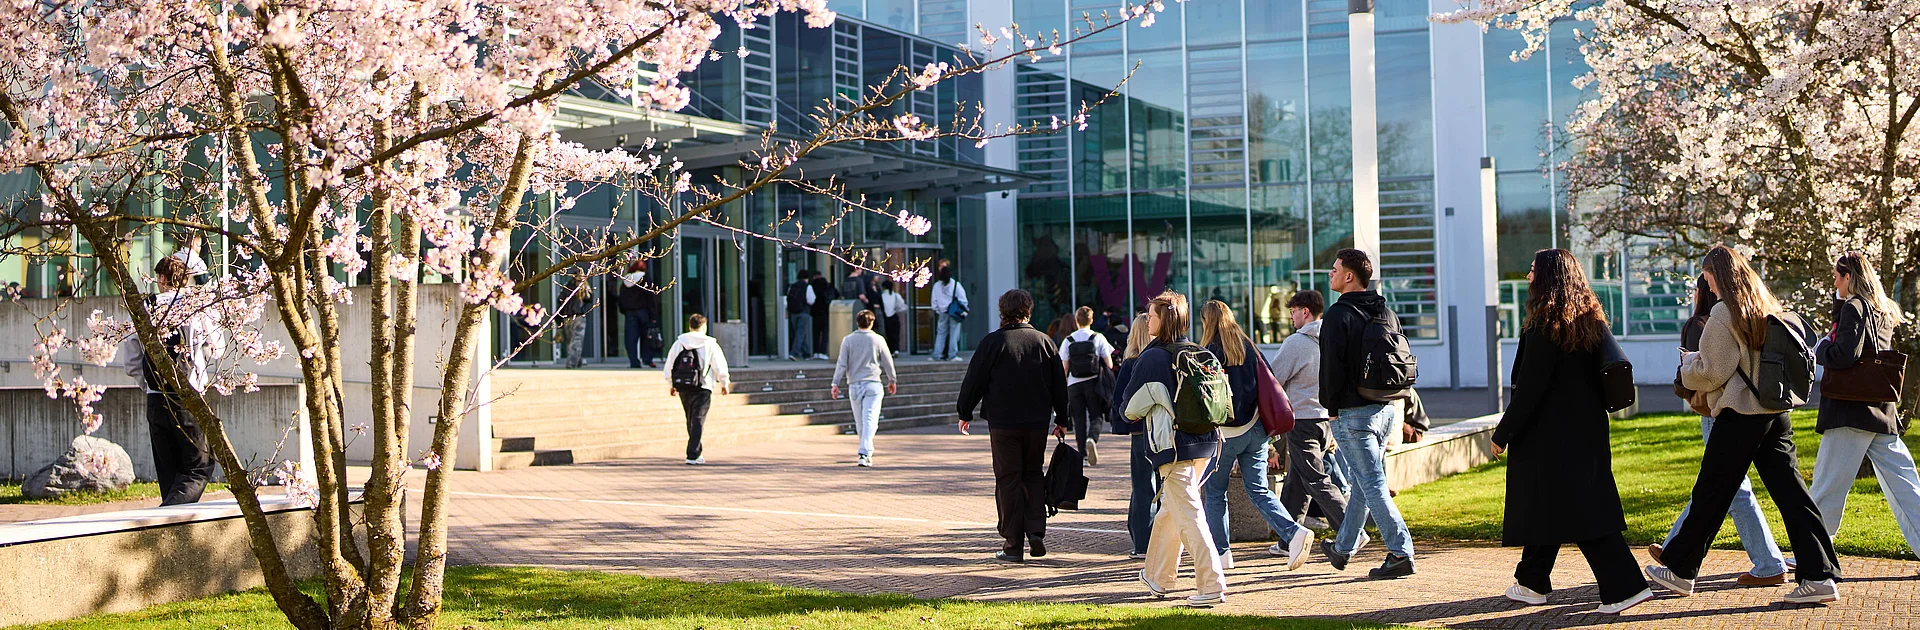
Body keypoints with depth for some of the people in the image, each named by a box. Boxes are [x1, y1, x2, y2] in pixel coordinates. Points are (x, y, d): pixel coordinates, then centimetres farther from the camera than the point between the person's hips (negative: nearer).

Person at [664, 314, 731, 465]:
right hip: (702, 388, -4)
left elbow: (669, 366, 10)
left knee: (691, 421, 18)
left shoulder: (678, 343, 8)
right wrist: (724, 384, 14)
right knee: (698, 421, -5)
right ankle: (692, 456, -14)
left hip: (683, 388, 4)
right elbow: (720, 366, -1)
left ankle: (697, 452, 29)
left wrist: (671, 384, 22)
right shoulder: (710, 344, -2)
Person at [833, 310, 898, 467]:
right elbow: (888, 363, 7)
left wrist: (836, 384, 0)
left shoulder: (848, 340, 2)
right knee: (870, 420, -8)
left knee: (859, 422, 13)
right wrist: (891, 381, 20)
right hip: (873, 384, -2)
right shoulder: (878, 340, 0)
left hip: (854, 385, 2)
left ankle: (866, 451, 25)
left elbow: (842, 364, -2)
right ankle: (865, 454, -20)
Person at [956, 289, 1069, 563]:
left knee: (1008, 479, 2)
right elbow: (1060, 384, 10)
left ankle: (1013, 544, 2)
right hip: (1037, 423, 3)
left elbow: (974, 381, -3)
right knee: (1033, 475, 16)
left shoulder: (992, 342, -5)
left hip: (1003, 423, -3)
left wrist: (965, 413, 10)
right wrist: (1061, 420, 20)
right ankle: (1036, 532, 1)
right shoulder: (1044, 342, 5)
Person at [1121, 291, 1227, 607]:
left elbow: (1131, 407, -2)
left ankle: (1211, 586, -12)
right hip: (1204, 442, 7)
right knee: (1169, 509, 20)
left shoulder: (1152, 358, -11)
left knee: (1188, 515, -6)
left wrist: (1139, 414, 18)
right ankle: (1157, 576, 31)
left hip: (1173, 445, -7)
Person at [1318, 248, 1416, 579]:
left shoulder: (1338, 315, -14)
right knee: (1361, 481, 18)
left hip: (1353, 413, -8)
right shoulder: (1386, 313, 11)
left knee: (1372, 484, -6)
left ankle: (1401, 552, -10)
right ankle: (1343, 548, 31)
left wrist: (1332, 407, -4)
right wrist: (1391, 399, 16)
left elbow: (1331, 366, -16)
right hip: (1386, 408, 8)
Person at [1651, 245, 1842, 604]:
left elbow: (1712, 371, -12)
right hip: (1776, 413, 7)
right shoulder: (1770, 310, 12)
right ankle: (1820, 576, -2)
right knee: (1790, 493, 4)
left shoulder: (1724, 314, -12)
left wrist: (1687, 363, 8)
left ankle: (1680, 571, 15)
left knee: (1710, 496, 4)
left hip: (1739, 415, -7)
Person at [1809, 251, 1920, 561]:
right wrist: (1839, 300, 16)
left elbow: (1844, 355, -21)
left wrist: (1819, 350, -2)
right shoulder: (1884, 311, 15)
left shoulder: (1854, 307, -10)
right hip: (1883, 411, 8)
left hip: (1852, 409, -8)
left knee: (1828, 484, -1)